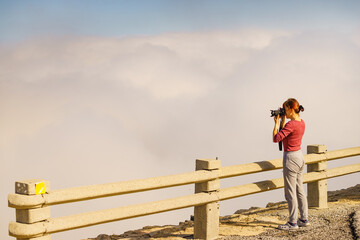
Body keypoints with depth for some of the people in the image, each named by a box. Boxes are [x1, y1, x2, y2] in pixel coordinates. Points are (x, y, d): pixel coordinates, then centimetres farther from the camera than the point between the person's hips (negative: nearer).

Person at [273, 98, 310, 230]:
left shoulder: (291, 124, -21)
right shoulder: (301, 122, 7)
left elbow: (276, 138, -21)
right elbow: (284, 134, 18)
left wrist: (276, 122, -12)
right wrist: (282, 120, 11)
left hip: (291, 158, -9)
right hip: (300, 157, 9)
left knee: (290, 192, -1)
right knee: (300, 190, 16)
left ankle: (293, 222, 6)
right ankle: (304, 219, 23)